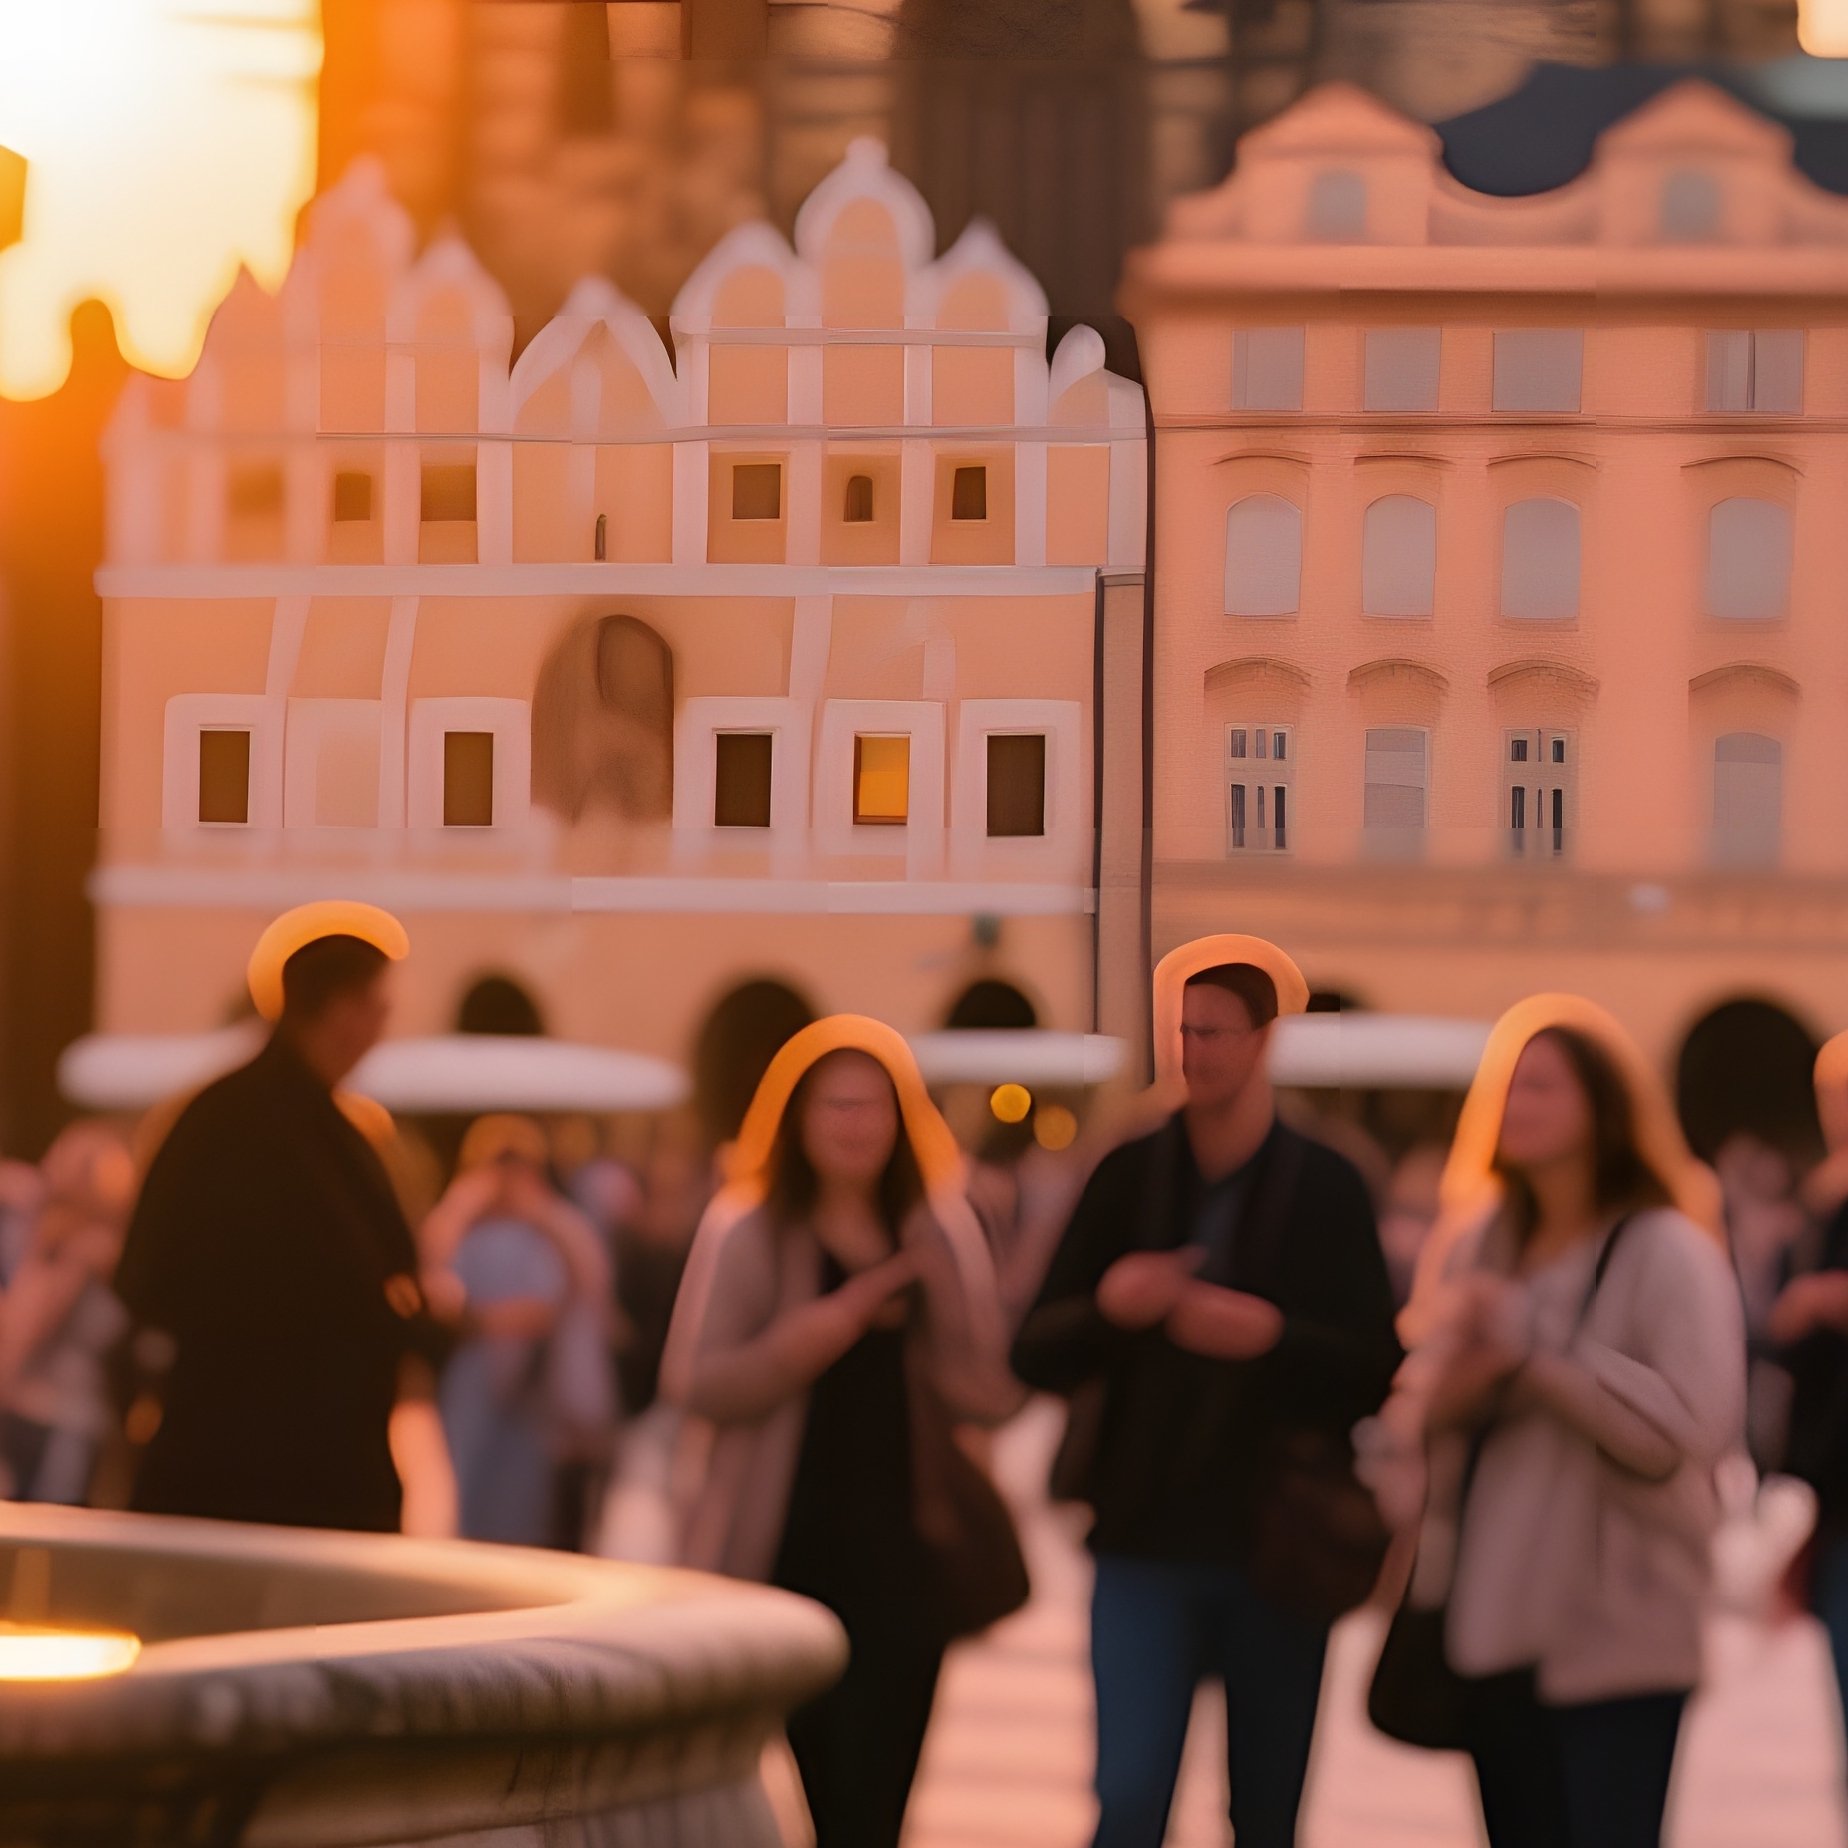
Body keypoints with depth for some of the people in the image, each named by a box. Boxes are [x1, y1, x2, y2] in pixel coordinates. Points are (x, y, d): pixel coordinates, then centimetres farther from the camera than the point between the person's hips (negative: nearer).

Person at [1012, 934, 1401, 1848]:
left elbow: (1375, 1371, -6)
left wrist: (1271, 1335, -24)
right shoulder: (1128, 1178, 3)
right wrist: (1108, 1304, -19)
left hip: (1277, 1552, 0)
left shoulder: (1326, 1188, -2)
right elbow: (1036, 1355, 1)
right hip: (1145, 1546, 0)